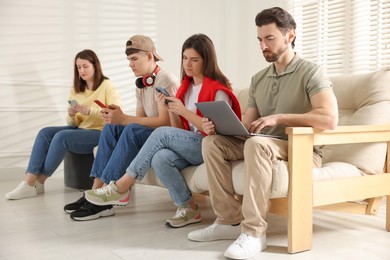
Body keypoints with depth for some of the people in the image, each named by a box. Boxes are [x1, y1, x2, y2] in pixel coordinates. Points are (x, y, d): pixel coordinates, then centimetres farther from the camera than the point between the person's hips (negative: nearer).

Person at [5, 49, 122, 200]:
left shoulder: (107, 86, -5)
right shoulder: (76, 89, 14)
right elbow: (74, 124, 13)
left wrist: (89, 111, -25)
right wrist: (71, 116, -11)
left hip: (100, 133, -7)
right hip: (81, 130, 7)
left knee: (62, 136, -27)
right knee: (45, 132, -15)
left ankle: (38, 183, -13)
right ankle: (29, 182, -21)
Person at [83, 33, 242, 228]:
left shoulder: (218, 89, -5)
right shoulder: (185, 87, 16)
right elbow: (180, 131, 14)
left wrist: (184, 111, -19)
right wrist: (171, 110, -5)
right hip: (189, 146, 6)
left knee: (162, 133, -26)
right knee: (160, 158, -28)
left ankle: (120, 188, -17)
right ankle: (188, 208, -13)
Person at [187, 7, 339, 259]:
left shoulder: (311, 72, -7)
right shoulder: (258, 79, 13)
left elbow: (329, 119, -24)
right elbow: (246, 128, 8)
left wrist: (278, 118, -23)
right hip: (265, 146, 7)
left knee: (256, 143, -36)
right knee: (212, 142, -11)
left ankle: (254, 232, -29)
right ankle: (230, 220, -11)